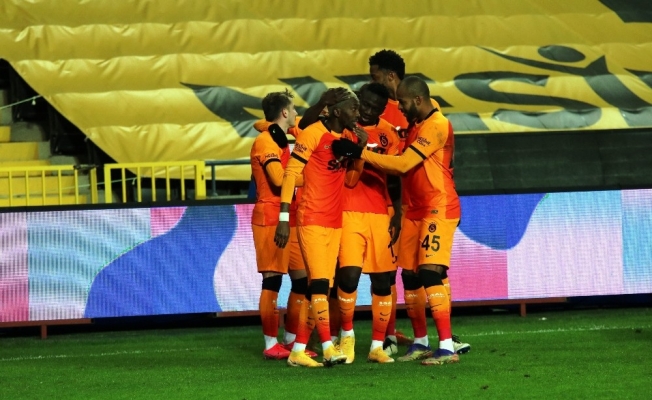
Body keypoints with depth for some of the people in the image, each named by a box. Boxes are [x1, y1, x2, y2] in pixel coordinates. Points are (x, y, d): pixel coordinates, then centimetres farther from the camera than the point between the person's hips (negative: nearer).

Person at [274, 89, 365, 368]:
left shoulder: (348, 137, 11)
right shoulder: (313, 134, -11)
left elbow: (350, 180, 14)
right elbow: (291, 174, -12)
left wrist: (360, 150, -1)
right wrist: (284, 218, -17)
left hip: (334, 222, 8)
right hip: (312, 220, -8)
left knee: (321, 287, 7)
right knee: (319, 283, -13)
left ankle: (298, 351, 11)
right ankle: (328, 348, -19)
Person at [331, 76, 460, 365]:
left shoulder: (436, 126, -16)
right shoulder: (415, 125, 14)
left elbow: (404, 164, -22)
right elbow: (405, 166, 13)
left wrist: (360, 153, -19)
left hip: (438, 210, -9)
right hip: (415, 210, 9)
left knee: (430, 272, -16)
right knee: (410, 275, 10)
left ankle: (447, 347, -17)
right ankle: (420, 342, 20)